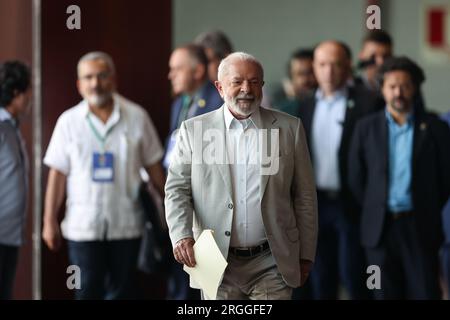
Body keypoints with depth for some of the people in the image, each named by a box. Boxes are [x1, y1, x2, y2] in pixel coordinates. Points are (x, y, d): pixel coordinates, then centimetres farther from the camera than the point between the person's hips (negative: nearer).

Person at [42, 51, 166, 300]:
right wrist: (49, 221, -1)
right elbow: (57, 174, 1)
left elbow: (153, 167, 5)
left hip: (126, 224, 1)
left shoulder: (137, 117, 0)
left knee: (122, 291, 8)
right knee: (88, 291, 0)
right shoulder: (68, 121, 0)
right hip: (82, 226, -1)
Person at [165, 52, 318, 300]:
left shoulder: (289, 128, 6)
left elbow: (304, 195, 8)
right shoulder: (194, 130, 5)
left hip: (272, 264, 0)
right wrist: (181, 235, -13)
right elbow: (176, 189, 4)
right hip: (218, 263, 0)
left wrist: (306, 255, 7)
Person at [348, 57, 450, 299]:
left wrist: (428, 212, 7)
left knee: (425, 292, -2)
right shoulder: (366, 128, 5)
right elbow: (356, 177, 9)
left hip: (420, 227, -1)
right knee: (387, 294, 6)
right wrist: (374, 211, 8)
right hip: (380, 228, 1)